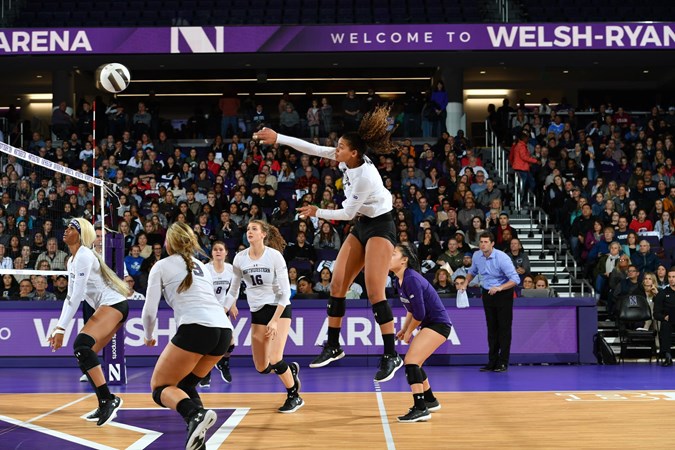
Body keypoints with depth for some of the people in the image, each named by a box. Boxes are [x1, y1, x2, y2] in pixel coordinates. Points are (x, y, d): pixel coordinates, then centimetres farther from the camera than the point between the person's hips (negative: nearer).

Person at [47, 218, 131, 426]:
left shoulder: (83, 255, -12)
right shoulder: (72, 260, 18)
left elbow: (78, 295, -17)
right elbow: (70, 297, 19)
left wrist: (61, 329, -17)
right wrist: (58, 327, 11)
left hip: (113, 304, -10)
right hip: (106, 308, 10)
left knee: (81, 344, -26)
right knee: (85, 354, 6)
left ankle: (108, 399, -27)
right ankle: (106, 405, 10)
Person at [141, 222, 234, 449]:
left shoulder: (161, 265, 13)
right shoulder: (201, 266, 30)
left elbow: (150, 310, 9)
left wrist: (148, 336, 28)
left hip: (196, 328, -6)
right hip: (224, 328, 6)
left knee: (160, 387, 7)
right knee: (185, 384, 24)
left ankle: (196, 414, -24)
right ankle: (198, 431, 1)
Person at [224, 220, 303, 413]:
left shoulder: (274, 256, -14)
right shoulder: (240, 258, -3)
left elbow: (285, 292, -13)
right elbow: (233, 291, 7)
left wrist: (274, 321, -19)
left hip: (279, 309, -4)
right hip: (257, 312, 4)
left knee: (274, 360, -20)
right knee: (262, 368, 0)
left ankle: (295, 397, 5)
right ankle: (291, 369, 33)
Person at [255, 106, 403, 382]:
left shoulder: (365, 176, -27)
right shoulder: (347, 159, -5)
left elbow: (347, 213, -18)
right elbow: (312, 148, 1)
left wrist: (317, 213, -5)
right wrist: (278, 138, -1)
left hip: (380, 227, -9)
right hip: (361, 225, 9)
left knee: (374, 291, -15)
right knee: (337, 283, 5)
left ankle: (391, 355, -9)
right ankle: (333, 346, 14)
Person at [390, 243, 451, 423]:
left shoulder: (411, 279, -24)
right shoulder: (401, 280, 5)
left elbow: (419, 313, -24)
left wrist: (409, 332, -9)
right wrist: (404, 329, 9)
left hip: (439, 324, -10)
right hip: (429, 324, 10)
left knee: (411, 361, -20)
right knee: (414, 363, 20)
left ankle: (420, 409, -20)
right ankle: (430, 401, 40)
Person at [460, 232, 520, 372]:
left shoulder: (502, 258, -22)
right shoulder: (477, 256, -3)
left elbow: (515, 279, -24)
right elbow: (472, 271, 20)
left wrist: (499, 288, -35)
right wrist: (466, 283, 6)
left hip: (503, 294, -5)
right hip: (487, 293, 5)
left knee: (504, 328, -4)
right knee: (491, 329, 8)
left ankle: (502, 363, -1)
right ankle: (492, 362, 13)